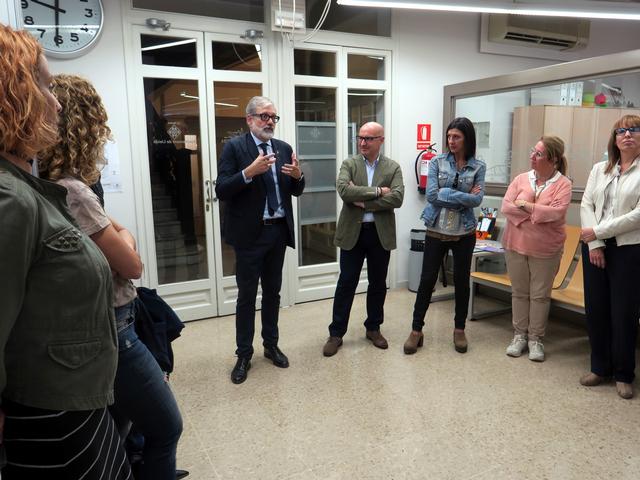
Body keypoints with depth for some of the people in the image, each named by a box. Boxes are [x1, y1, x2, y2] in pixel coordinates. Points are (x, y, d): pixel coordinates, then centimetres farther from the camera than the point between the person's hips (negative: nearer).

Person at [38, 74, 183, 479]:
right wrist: (124, 236, 3)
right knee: (166, 428, 9)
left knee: (113, 439, 24)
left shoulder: (58, 185, 7)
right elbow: (132, 264, -12)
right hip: (110, 332, -9)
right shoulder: (71, 192, -22)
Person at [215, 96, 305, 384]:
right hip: (250, 233, -4)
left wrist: (298, 176, -12)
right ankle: (244, 354, 20)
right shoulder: (234, 147, -6)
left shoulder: (283, 148, 8)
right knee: (247, 295, 5)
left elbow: (296, 192, 10)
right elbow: (221, 191, -14)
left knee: (272, 292, 15)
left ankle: (271, 345, 31)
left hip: (279, 231, 5)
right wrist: (249, 172, -27)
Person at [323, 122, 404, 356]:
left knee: (378, 283, 11)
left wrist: (363, 202, -16)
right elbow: (344, 190, -17)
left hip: (381, 234, 1)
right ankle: (336, 333, 14)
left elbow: (397, 198, -13)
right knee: (346, 283, 4)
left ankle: (373, 328, 28)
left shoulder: (393, 167, 2)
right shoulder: (349, 164, 2)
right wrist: (377, 191, -18)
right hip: (352, 232, -1)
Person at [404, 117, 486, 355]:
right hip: (436, 230, 0)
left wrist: (446, 195, -15)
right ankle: (416, 330, 14)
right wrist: (463, 196, -12)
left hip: (464, 232, 1)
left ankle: (459, 330, 27)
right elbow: (431, 195, -12)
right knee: (427, 280, 2)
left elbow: (477, 199, -11)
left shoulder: (478, 167, 1)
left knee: (462, 281, 11)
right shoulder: (437, 162, 0)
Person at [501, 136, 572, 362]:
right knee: (519, 292, 11)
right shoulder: (521, 179, 4)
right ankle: (520, 335, 24)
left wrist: (525, 205, -14)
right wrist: (538, 215, -14)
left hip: (545, 249, -2)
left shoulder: (563, 184, -5)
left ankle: (535, 338, 20)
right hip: (516, 245, 3)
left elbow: (557, 212, -20)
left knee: (540, 295, 7)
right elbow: (506, 207, -7)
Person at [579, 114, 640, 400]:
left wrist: (598, 231, -12)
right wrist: (594, 244, -7)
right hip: (594, 246, 4)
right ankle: (600, 368, 24)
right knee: (595, 309, 9)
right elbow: (586, 205, 3)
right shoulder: (599, 169, 11)